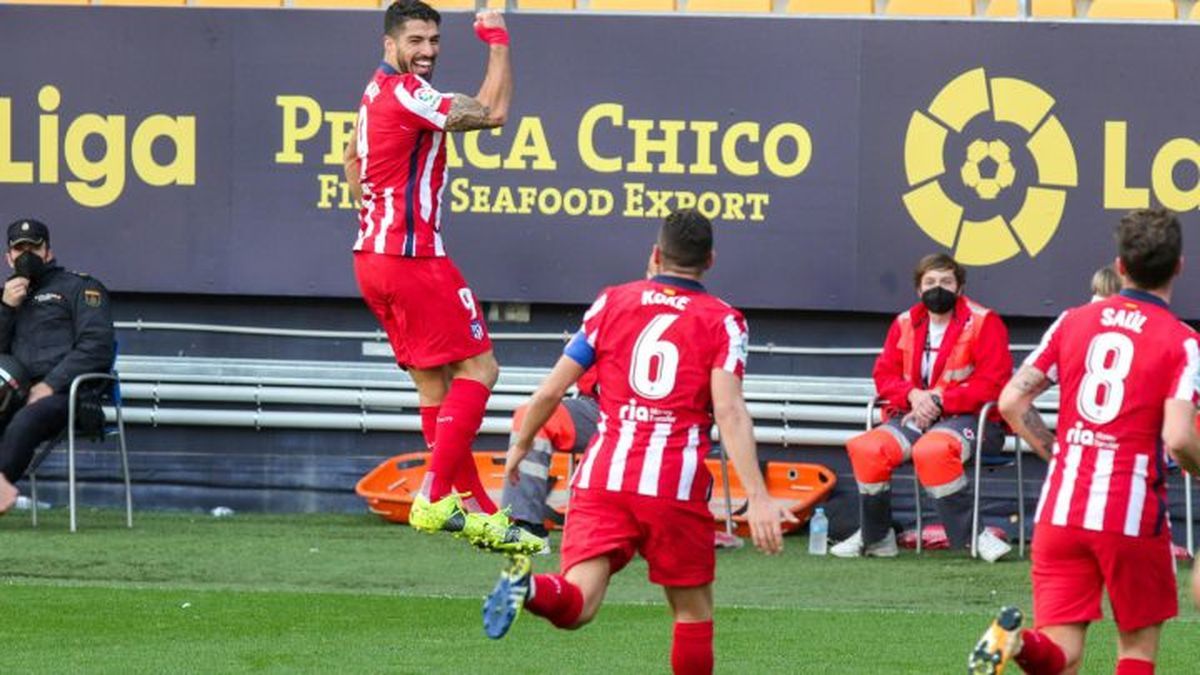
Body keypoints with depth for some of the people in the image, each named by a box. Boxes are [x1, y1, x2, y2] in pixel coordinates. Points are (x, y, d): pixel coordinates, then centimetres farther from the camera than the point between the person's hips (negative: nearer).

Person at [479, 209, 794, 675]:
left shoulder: (613, 303, 13)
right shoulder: (723, 322, 5)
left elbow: (551, 391, 12)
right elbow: (730, 412, -9)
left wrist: (521, 446, 29)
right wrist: (757, 498, -14)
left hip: (602, 479, 2)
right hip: (676, 487, -2)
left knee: (576, 605, -9)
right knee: (693, 610, 14)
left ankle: (528, 586, -41)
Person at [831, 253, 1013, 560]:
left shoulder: (984, 322, -3)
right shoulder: (904, 324, 14)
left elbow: (992, 383, -10)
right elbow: (885, 374, 13)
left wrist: (939, 400, -16)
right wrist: (913, 395, -11)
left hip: (967, 417, -5)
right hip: (915, 416, 5)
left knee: (931, 451, -38)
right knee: (867, 448, -22)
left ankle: (970, 533, -26)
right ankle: (875, 537, -5)